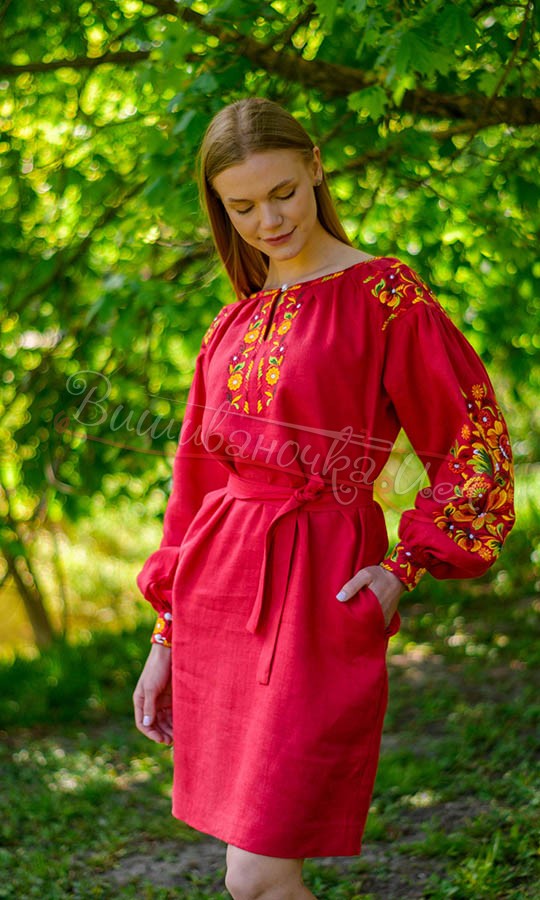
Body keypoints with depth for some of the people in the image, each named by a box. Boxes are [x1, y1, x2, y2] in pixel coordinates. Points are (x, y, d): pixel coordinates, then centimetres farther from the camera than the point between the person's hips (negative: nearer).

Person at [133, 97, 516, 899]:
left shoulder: (384, 293, -5)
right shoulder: (231, 327, 13)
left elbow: (476, 439, -4)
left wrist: (405, 568, -13)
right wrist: (167, 639, 15)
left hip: (319, 594, -6)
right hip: (222, 594, 6)